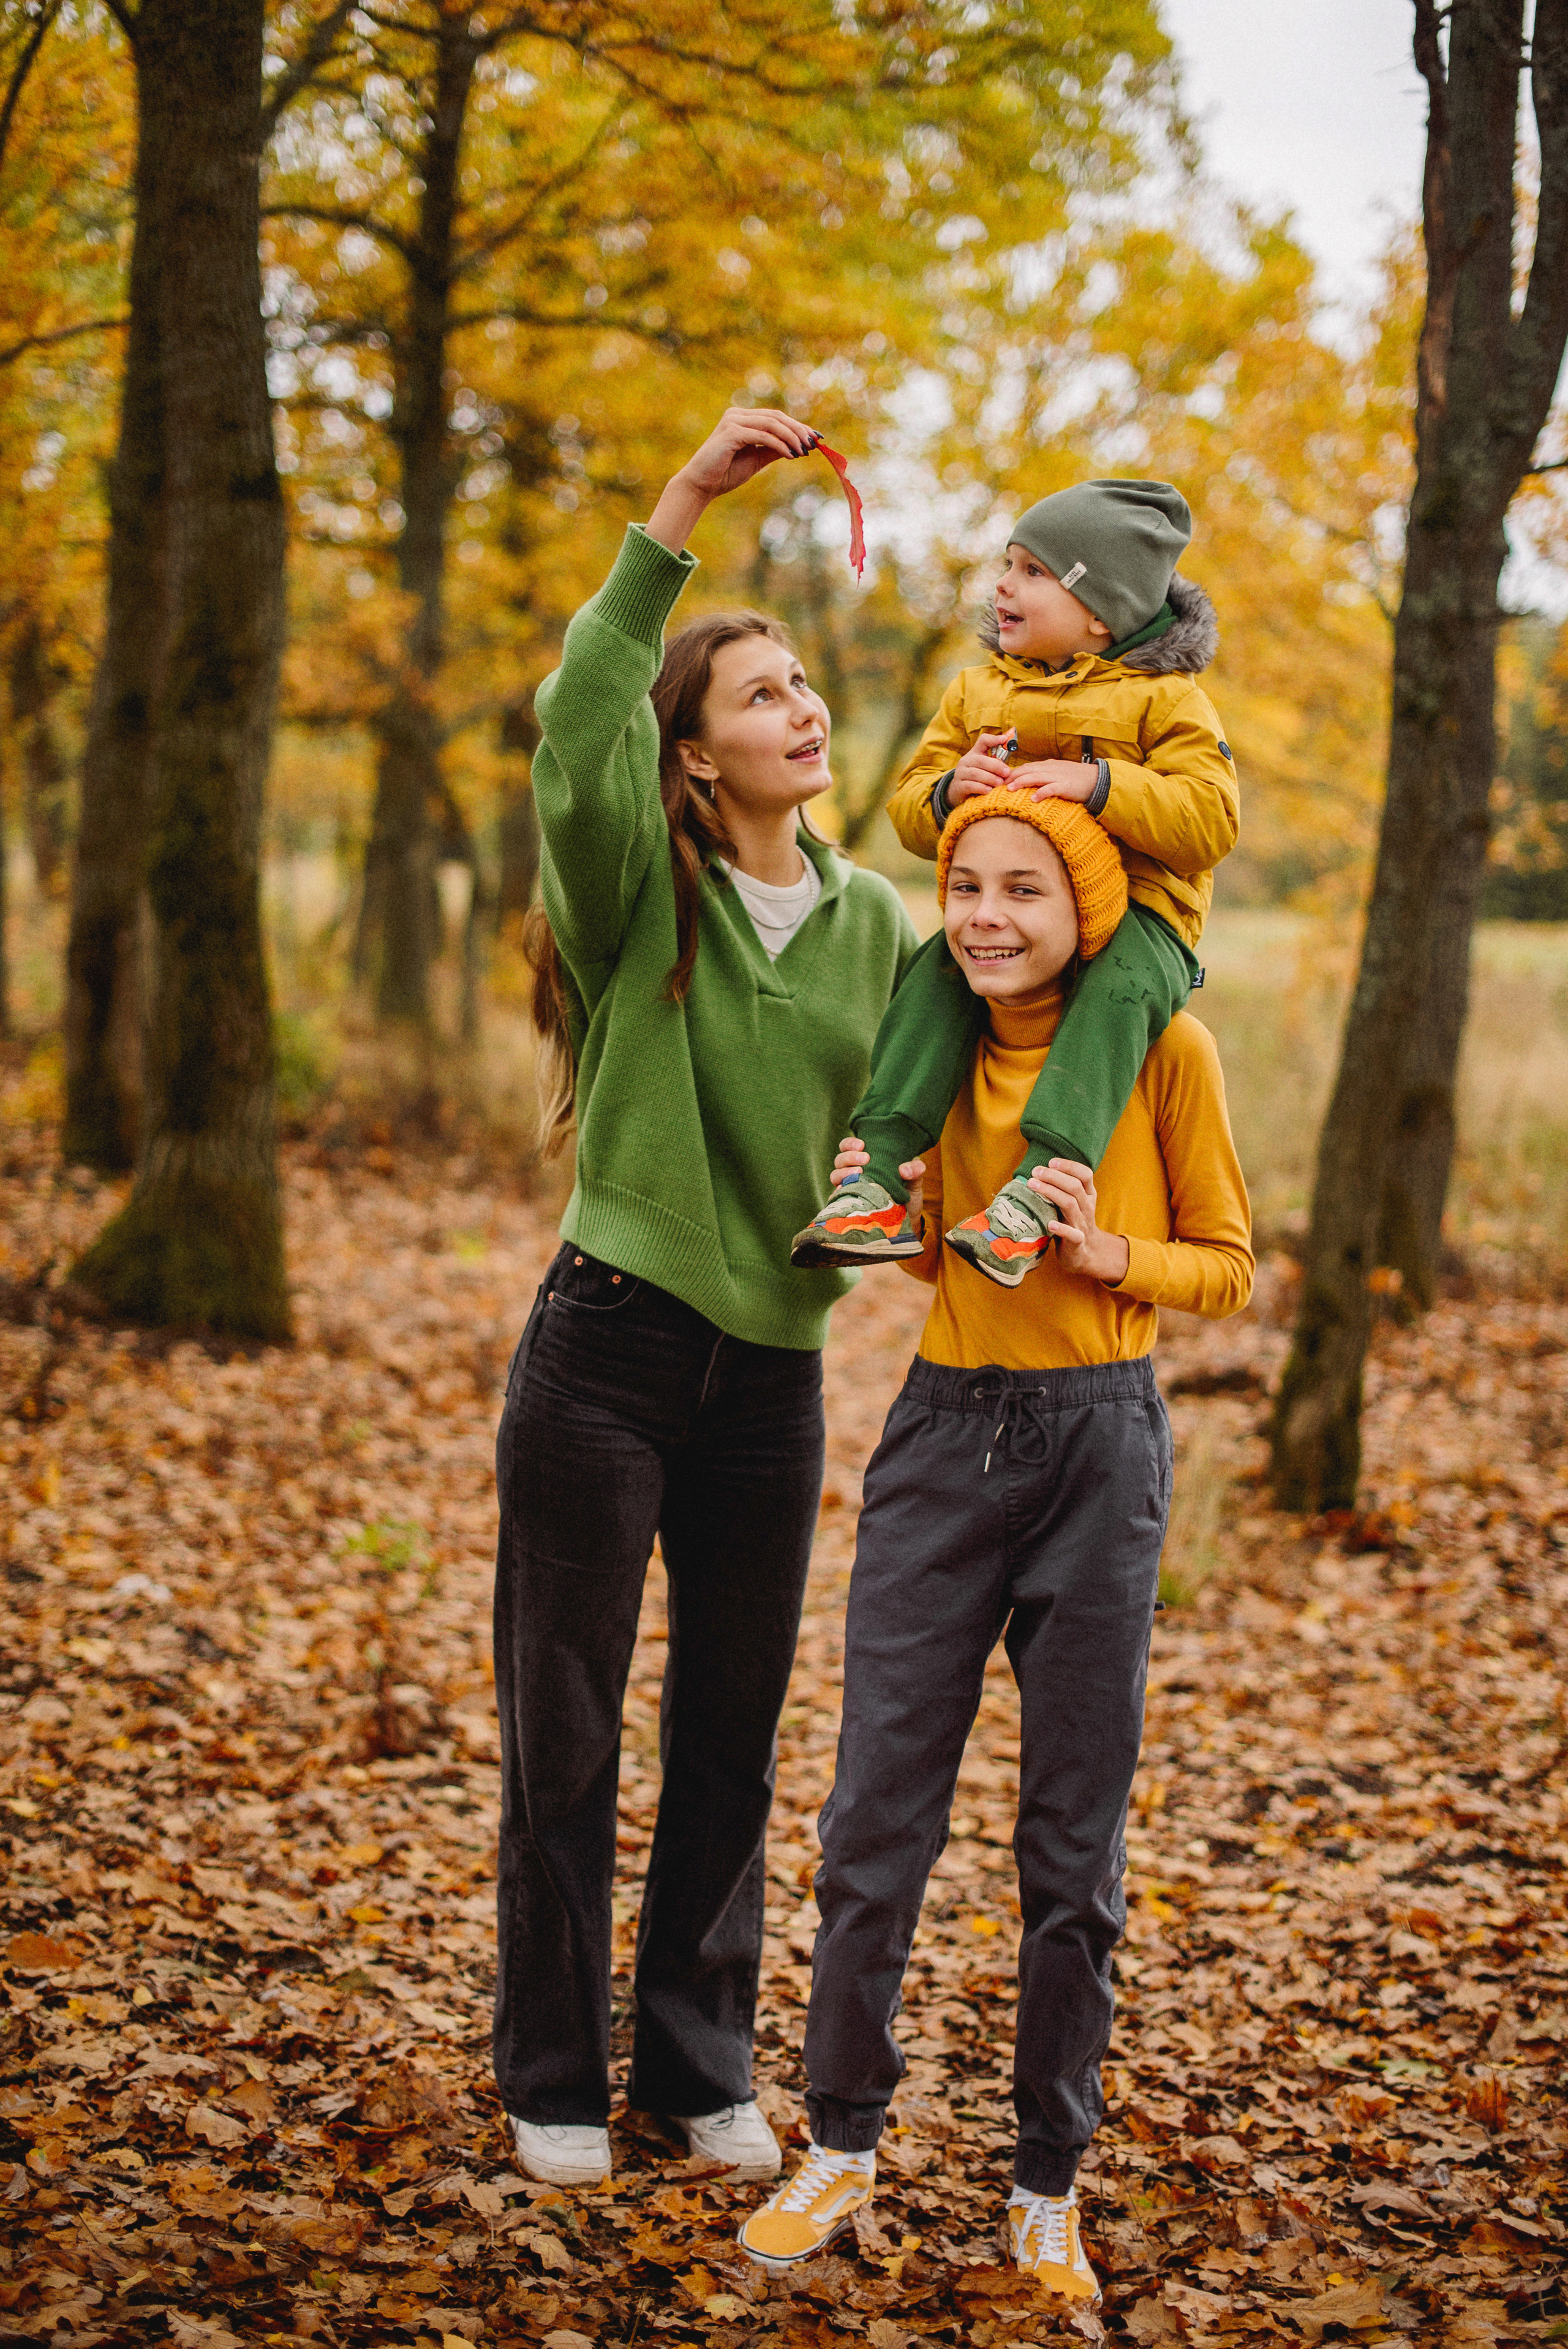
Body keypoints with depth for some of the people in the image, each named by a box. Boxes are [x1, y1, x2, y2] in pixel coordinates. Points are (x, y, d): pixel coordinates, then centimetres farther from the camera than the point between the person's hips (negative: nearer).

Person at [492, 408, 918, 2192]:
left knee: (731, 1743, 12)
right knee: (565, 1733, 5)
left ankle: (700, 2063, 28)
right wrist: (684, 505, -30)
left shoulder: (875, 922, 8)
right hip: (606, 1356, -4)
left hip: (773, 1375, 4)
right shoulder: (637, 891, -6)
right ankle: (555, 2077, 21)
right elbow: (576, 724, -26)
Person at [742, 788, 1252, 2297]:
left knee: (1073, 1845, 5)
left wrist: (1109, 1253, -17)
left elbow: (1229, 1268, 1)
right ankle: (841, 2149, 21)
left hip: (1099, 1449, -3)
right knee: (875, 1817, 3)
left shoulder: (1164, 1050, -5)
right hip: (943, 1436, 3)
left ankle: (1048, 2190, 21)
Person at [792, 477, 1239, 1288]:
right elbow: (910, 809, 15)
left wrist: (1097, 784, -24)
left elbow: (1209, 820, -11)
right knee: (930, 980, -23)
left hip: (1135, 918, -4)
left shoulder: (1165, 699, 0)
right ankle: (878, 1178, -26)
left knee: (1117, 989, -36)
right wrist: (947, 791, -10)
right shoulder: (978, 691, 16)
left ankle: (1033, 1189, -47)